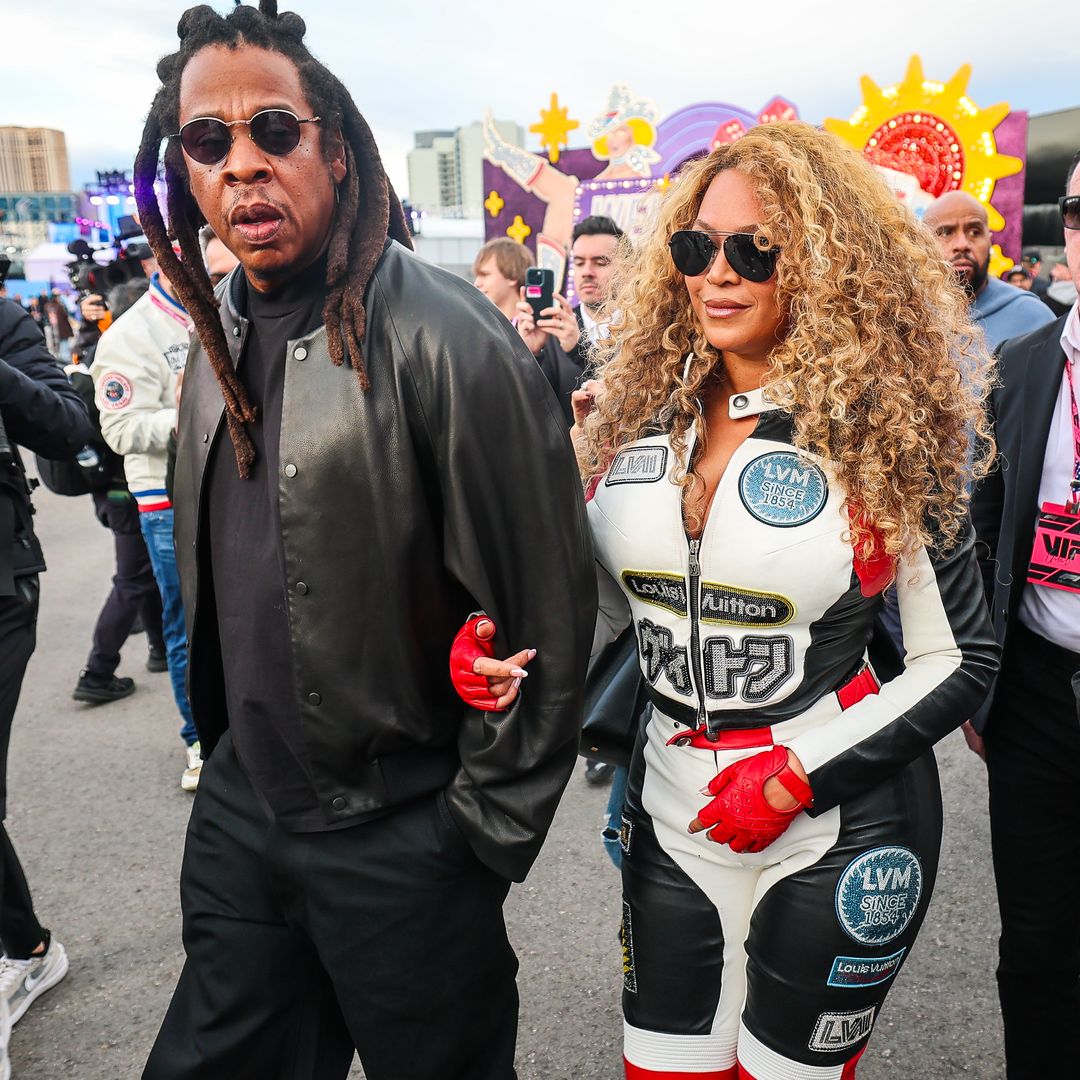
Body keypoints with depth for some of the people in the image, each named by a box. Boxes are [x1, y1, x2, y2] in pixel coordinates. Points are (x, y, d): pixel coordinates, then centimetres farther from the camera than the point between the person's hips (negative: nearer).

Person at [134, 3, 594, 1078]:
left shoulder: (449, 342, -21)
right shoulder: (219, 334, 4)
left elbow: (540, 618, -19)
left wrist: (485, 832, -11)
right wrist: (225, 747, 18)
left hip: (398, 835, -6)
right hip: (239, 806, 7)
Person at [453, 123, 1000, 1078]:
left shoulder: (881, 428, -12)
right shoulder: (639, 415, -1)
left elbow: (963, 658, -6)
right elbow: (601, 605, 6)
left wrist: (798, 776, -15)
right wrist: (505, 649, -15)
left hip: (836, 824, -3)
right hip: (673, 813, 4)